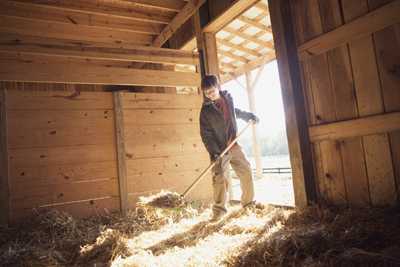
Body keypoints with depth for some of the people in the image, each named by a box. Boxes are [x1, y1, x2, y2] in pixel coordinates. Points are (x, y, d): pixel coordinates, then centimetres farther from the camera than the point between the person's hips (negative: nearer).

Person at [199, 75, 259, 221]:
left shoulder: (228, 98, 3)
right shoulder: (206, 110, -11)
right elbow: (205, 134, -12)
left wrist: (249, 116, 23)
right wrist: (213, 152, -21)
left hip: (234, 145, 5)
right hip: (219, 149, -5)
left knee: (246, 172, 9)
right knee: (219, 178, -11)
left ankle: (248, 202, 27)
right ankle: (219, 209, 2)